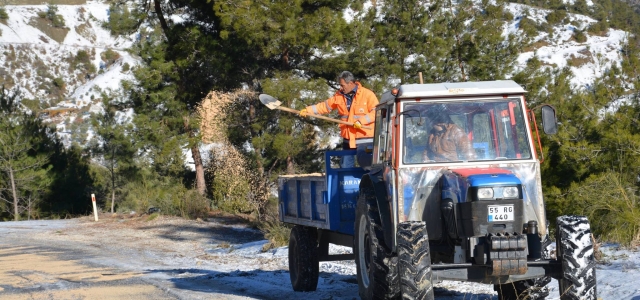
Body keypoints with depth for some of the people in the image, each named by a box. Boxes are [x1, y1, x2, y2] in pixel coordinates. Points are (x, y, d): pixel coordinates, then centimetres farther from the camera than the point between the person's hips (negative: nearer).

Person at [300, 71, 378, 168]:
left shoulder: (367, 94, -7)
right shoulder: (339, 96, 10)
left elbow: (376, 113, -11)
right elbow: (325, 106, 16)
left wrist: (361, 121, -22)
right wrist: (308, 110, 7)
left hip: (364, 140, -6)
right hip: (348, 140, 6)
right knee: (346, 168, 9)